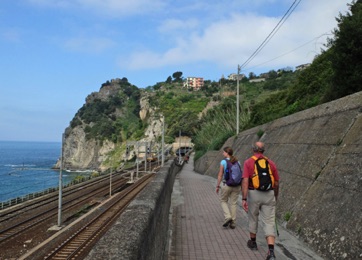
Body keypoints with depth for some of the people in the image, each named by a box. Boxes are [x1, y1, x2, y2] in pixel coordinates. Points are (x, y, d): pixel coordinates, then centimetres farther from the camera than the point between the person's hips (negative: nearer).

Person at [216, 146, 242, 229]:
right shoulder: (237, 162, 4)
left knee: (223, 201, 16)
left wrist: (218, 186, 0)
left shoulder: (223, 162, -8)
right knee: (233, 203, 11)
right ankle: (233, 222, 13)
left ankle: (228, 217, -1)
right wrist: (241, 186, 15)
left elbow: (220, 175, -8)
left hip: (227, 185, -4)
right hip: (236, 185, 4)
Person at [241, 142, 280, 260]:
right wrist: (276, 197, 24)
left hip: (253, 194, -1)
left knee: (253, 218, 22)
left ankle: (253, 242, 39)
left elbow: (245, 181, -15)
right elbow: (276, 183, 9)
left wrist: (244, 199, -16)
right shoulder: (271, 163, 5)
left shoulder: (248, 162, -4)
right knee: (269, 223, 0)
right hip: (269, 195, 1)